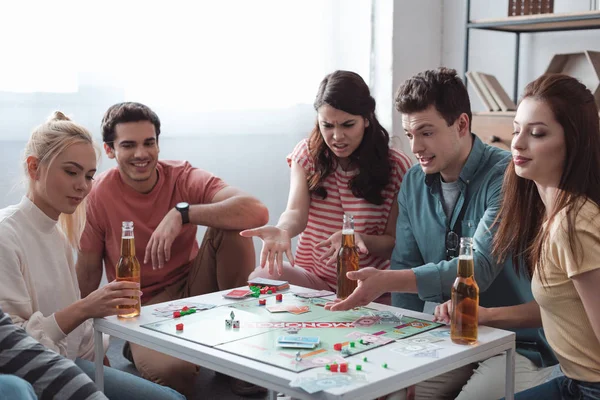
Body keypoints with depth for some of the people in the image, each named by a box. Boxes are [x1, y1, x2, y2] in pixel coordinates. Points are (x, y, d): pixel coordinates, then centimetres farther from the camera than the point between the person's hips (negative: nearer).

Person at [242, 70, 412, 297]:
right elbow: (296, 213, -15)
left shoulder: (396, 166, -5)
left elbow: (396, 243, -3)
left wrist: (358, 239, -26)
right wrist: (282, 230, -41)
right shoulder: (306, 154, 1)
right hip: (312, 275, 3)